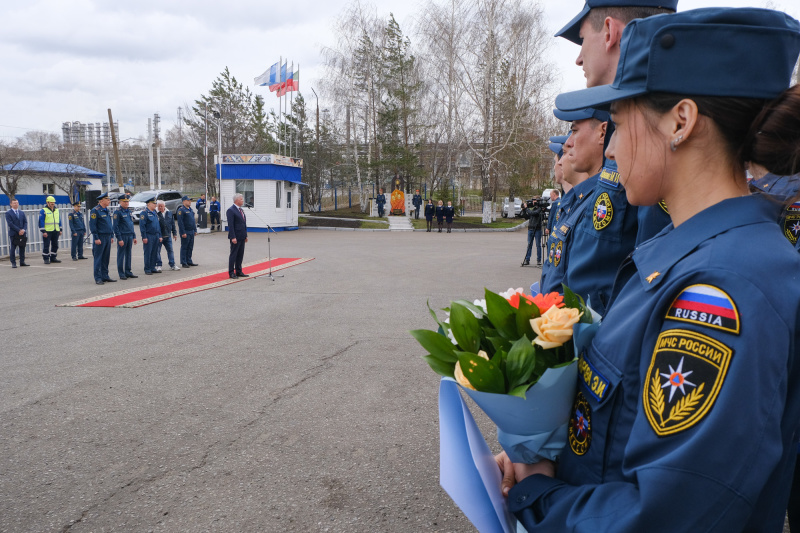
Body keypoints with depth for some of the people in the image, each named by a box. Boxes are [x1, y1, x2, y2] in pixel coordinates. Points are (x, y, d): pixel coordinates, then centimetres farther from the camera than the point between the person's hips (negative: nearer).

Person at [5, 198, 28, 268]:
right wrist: (18, 230, -15)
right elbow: (10, 224, -10)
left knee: (22, 248, 6)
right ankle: (13, 263, 3)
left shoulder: (22, 213, 15)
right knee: (13, 249, -1)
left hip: (22, 234, 5)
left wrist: (24, 230, -9)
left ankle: (22, 262, 12)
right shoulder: (8, 213, -1)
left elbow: (25, 222, 9)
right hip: (14, 234, -4)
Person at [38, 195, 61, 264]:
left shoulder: (56, 210, 14)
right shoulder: (43, 211, -6)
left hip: (56, 231, 6)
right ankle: (46, 259, 2)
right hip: (47, 231, -6)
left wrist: (60, 230, 15)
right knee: (46, 246, -3)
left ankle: (53, 258, 20)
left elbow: (59, 220, 20)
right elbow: (41, 221, -9)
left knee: (55, 245, 10)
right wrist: (43, 231, -15)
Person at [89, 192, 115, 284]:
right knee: (98, 259, -3)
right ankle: (98, 278, 0)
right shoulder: (95, 210, -10)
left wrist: (111, 236, 17)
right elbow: (92, 225, -14)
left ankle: (105, 276, 18)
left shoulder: (107, 210, 14)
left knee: (106, 258, 11)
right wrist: (96, 238, -17)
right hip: (100, 238, -8)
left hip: (107, 237, 8)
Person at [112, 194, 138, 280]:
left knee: (128, 255, 11)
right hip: (122, 236, -7)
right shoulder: (117, 212, -9)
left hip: (130, 236, 7)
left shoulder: (129, 211, 14)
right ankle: (121, 274, 4)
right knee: (121, 256, 0)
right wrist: (119, 239, -17)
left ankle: (128, 272, 18)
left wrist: (134, 236, 16)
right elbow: (115, 227, -12)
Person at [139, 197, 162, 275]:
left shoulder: (155, 213, 16)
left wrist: (160, 236, 16)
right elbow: (142, 225, -13)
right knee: (148, 253, -4)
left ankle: (152, 268, 17)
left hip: (156, 236, 7)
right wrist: (144, 237, -17)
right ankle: (147, 270, 1)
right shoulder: (144, 213, -8)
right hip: (149, 236, -7)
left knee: (154, 253, 9)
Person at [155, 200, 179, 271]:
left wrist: (174, 233, 12)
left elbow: (173, 224, 15)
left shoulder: (169, 213, 9)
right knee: (157, 251, 2)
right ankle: (158, 265, 11)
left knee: (170, 250, 7)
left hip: (167, 236, 4)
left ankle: (172, 265, 13)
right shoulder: (155, 213, -7)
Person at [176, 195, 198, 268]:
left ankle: (189, 261, 20)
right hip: (185, 232, -8)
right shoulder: (181, 210, -11)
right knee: (184, 247, -2)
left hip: (191, 232, 8)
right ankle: (183, 263, 3)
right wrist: (183, 233, -20)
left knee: (190, 247, 12)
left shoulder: (190, 209, 15)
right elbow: (180, 222, -17)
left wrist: (195, 230, 16)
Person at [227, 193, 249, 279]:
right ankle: (231, 273, 5)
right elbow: (230, 225, -17)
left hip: (242, 237, 8)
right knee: (233, 255, -1)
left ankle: (239, 272, 20)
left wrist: (245, 235, 17)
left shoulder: (241, 210, 15)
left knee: (240, 255, 12)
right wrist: (233, 237, -21)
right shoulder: (231, 210, -12)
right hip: (235, 237, -8)